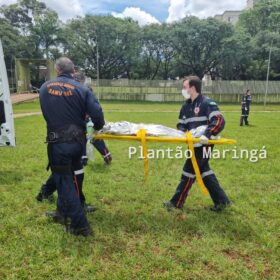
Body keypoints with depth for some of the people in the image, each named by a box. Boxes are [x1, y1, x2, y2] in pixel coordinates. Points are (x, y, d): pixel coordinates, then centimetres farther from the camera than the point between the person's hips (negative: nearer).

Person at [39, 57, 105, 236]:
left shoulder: (45, 88, 2)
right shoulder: (82, 89, -5)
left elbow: (46, 113, 12)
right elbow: (97, 113, -13)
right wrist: (98, 127, 9)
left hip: (58, 142, -2)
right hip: (77, 140, 2)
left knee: (64, 181, 6)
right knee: (68, 177, 24)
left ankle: (80, 225, 7)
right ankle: (63, 212, 42)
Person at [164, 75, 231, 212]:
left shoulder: (207, 103, -15)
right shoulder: (186, 105, 10)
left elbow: (219, 121, -25)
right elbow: (181, 124, 14)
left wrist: (207, 135, -37)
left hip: (203, 144, -8)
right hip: (194, 143, 8)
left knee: (189, 171, 0)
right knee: (204, 170, 14)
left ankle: (177, 202, 15)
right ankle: (221, 200, 25)